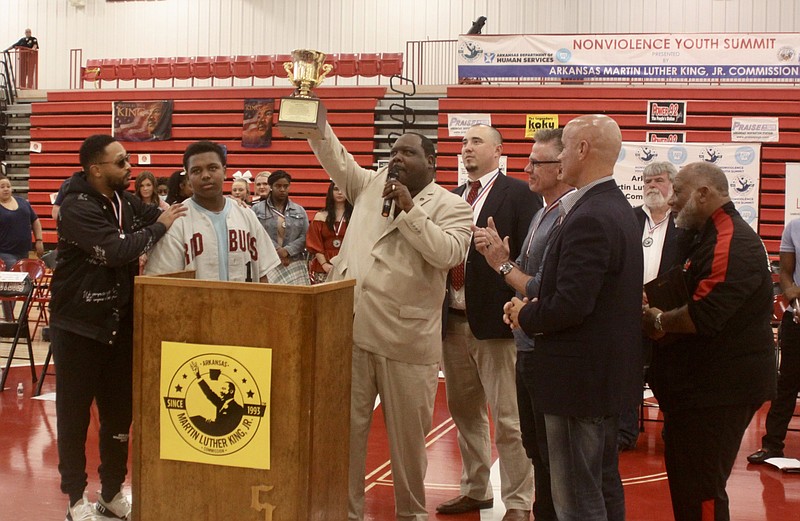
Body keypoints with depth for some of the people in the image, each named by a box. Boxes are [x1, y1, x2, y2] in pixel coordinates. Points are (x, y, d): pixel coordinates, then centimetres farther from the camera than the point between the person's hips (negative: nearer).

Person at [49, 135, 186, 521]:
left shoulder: (126, 201, 5)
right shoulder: (77, 207, -17)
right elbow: (115, 250, -28)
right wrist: (158, 228, -17)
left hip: (120, 322, 7)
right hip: (79, 325, -7)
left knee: (119, 412, 12)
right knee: (74, 413, 5)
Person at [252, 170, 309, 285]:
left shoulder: (300, 211, 16)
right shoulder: (257, 210, 8)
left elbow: (305, 237, 7)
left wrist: (287, 250, -7)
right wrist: (277, 250, -11)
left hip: (294, 263, 2)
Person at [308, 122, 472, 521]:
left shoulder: (452, 207, 1)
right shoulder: (371, 185, 15)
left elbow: (448, 252, -14)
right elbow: (333, 155, 10)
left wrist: (409, 209, -17)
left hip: (407, 339, -4)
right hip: (351, 329, 4)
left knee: (408, 434, 7)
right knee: (346, 427, 9)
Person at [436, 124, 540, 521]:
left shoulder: (519, 194, -5)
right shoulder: (453, 198, 15)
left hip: (494, 321, -7)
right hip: (454, 320, 7)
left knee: (507, 419, -1)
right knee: (465, 413, 16)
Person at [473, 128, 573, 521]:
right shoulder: (543, 213, 12)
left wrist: (503, 264, -12)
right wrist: (500, 253, -4)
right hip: (528, 349, 10)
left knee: (551, 458, 3)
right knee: (536, 452, 20)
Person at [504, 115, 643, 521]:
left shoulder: (589, 219, -22)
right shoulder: (619, 208, 10)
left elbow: (570, 306, -28)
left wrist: (524, 316, -9)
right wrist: (533, 307, 3)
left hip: (580, 378, -10)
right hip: (612, 374, 10)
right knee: (605, 485, 21)